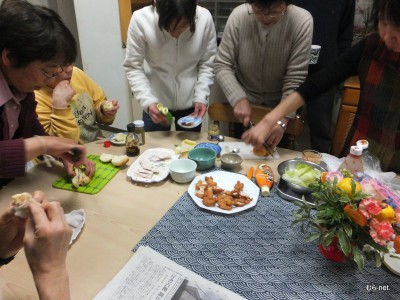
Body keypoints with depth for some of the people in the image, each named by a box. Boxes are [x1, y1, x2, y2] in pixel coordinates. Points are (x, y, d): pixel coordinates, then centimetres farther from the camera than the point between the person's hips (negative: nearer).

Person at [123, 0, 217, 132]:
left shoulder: (205, 18, -18)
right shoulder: (140, 19, -21)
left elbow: (206, 64, -6)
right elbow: (133, 67, -12)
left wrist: (200, 97, -14)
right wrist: (148, 101, -23)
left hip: (190, 102, 1)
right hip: (156, 102, -1)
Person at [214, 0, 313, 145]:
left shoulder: (302, 21, -23)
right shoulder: (238, 16, -21)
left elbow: (295, 79, -22)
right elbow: (222, 65, -15)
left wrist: (282, 119, -34)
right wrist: (239, 99, -29)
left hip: (279, 106, 0)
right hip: (245, 102, 1)